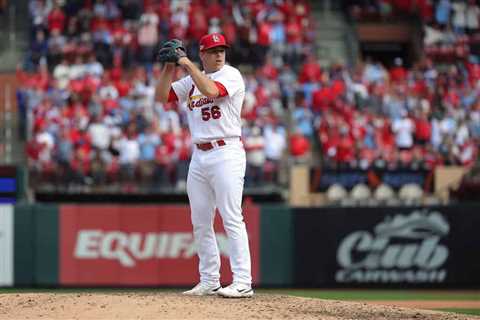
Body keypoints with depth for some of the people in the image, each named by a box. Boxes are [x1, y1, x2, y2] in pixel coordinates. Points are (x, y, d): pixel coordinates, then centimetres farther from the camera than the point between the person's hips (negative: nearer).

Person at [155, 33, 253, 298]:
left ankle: (243, 283, -15)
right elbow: (162, 97, 11)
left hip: (226, 154, -7)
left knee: (232, 219, -12)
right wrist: (169, 67, 0)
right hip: (199, 156, 7)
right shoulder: (191, 80, 15)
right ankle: (209, 282, 14)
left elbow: (211, 90, -23)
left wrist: (187, 64, -15)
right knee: (200, 223, 8)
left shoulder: (231, 75, -5)